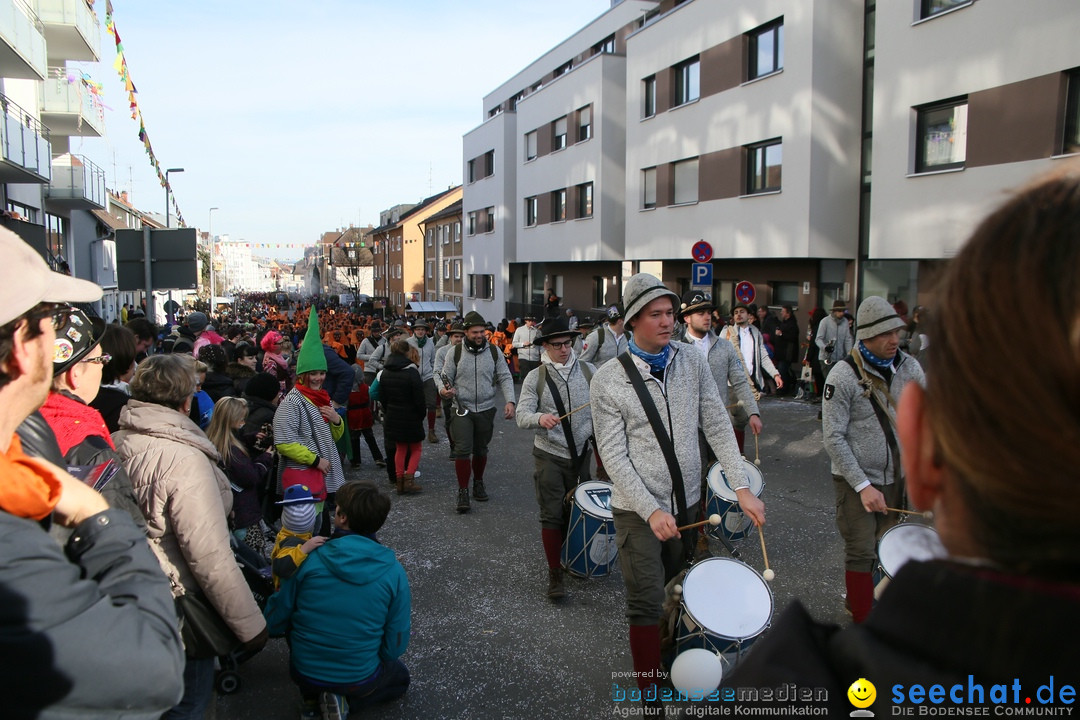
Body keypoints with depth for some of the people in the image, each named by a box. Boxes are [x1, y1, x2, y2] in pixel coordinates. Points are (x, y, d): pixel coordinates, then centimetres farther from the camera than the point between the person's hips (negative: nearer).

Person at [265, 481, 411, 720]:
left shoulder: (308, 560, -16)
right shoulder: (393, 572, -16)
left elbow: (274, 622, -6)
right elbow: (395, 645, -10)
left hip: (303, 673, 2)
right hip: (359, 678, -2)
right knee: (401, 677, 31)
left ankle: (311, 699, 12)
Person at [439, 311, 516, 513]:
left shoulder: (494, 351, 0)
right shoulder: (455, 352, -4)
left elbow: (505, 378, 2)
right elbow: (445, 378, 2)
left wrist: (509, 401, -11)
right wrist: (445, 390, -21)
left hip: (486, 410, 2)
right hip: (462, 409, -2)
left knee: (481, 450, 15)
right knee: (462, 450, -10)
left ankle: (478, 483, 35)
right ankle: (463, 492, 1)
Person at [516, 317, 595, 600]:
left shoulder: (588, 371, 3)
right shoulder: (535, 378, -3)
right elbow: (521, 415, -11)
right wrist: (540, 419, -32)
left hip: (581, 453, 3)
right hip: (549, 456, -2)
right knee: (552, 515, -2)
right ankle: (554, 573, 8)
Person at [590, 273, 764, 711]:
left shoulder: (692, 362, 0)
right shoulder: (608, 380, -11)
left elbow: (718, 428, 0)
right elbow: (614, 457, -12)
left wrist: (742, 488, -9)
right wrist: (651, 511, -19)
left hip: (687, 503, 4)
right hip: (637, 511, -4)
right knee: (647, 606, -2)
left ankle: (672, 671, 39)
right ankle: (651, 697, 15)